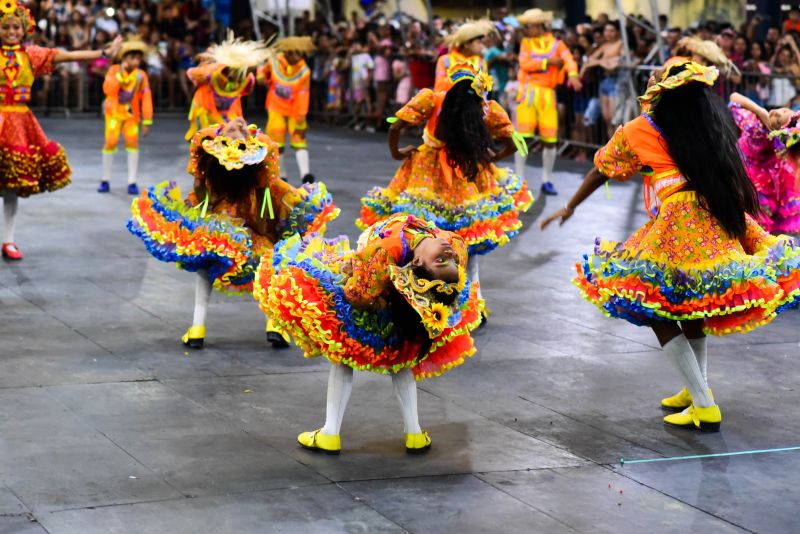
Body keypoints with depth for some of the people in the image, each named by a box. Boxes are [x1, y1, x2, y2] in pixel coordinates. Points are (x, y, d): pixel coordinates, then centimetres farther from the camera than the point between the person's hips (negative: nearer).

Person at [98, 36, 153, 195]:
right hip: (114, 112, -1)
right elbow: (107, 89, -24)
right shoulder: (114, 70, -8)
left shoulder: (141, 75, -5)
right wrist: (120, 74, -30)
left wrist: (147, 122, -6)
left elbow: (146, 99, -4)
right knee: (110, 142, -7)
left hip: (132, 114, 1)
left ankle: (132, 182, -4)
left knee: (132, 142, -10)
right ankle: (105, 181, 6)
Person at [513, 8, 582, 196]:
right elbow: (525, 64, -7)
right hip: (528, 92, 0)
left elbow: (569, 60, -12)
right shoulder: (526, 42, 8)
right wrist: (548, 62, -13)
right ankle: (519, 179, 4)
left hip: (547, 94, 0)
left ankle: (547, 181, 13)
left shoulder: (557, 44, 5)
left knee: (550, 139, 0)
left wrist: (572, 75, -32)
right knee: (523, 136, -3)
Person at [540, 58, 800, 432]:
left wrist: (570, 208, 26)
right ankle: (695, 390, 32)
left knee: (656, 311, 3)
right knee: (693, 308, 24)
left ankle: (705, 407, -1)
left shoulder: (641, 130, 4)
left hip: (681, 226, -6)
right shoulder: (716, 124, 13)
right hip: (723, 223, 6)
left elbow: (601, 171, 14)